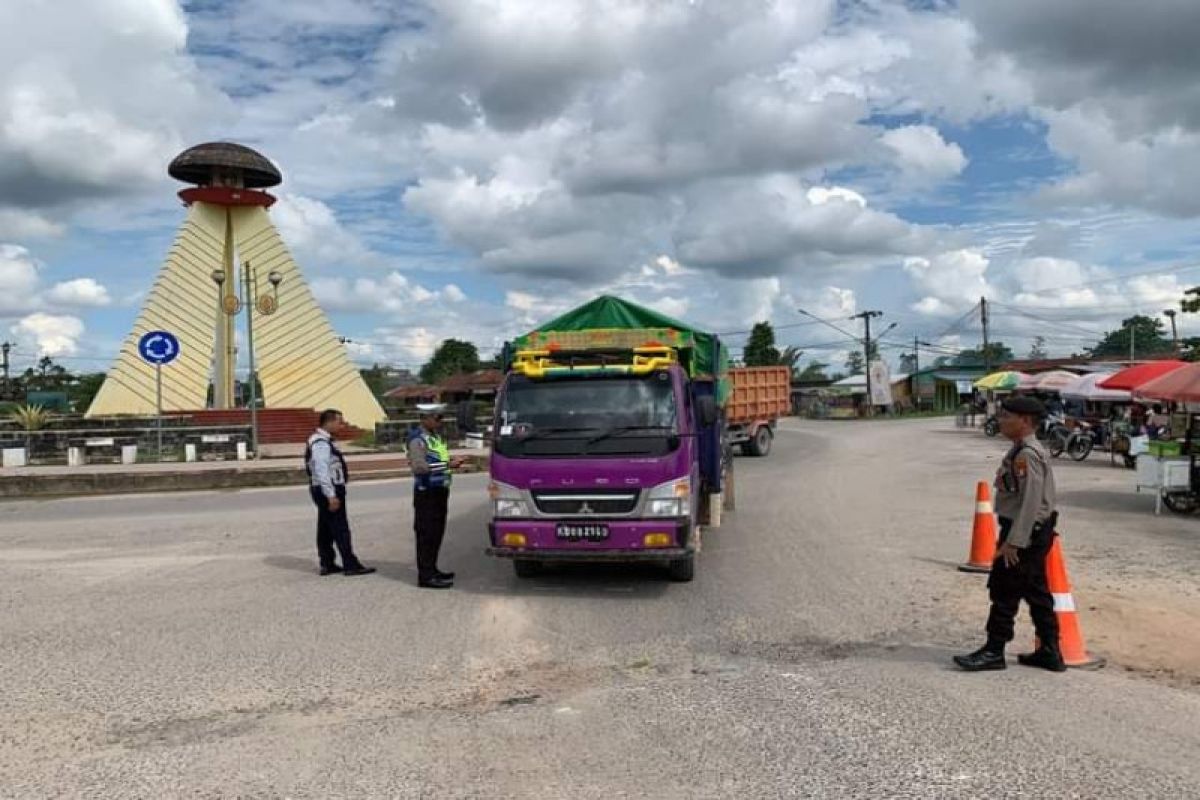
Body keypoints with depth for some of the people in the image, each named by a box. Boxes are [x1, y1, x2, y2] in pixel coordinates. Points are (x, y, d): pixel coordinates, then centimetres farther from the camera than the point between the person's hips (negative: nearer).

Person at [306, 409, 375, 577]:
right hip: (328, 490, -10)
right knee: (340, 528, -6)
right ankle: (351, 565, -3)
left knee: (325, 528, 13)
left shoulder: (323, 441, 13)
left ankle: (327, 564, 20)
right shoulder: (321, 443, -19)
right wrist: (331, 496, -25)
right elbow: (322, 471, -25)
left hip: (328, 491, 10)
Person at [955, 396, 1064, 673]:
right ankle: (1050, 652, 23)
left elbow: (1031, 502, -25)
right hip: (1034, 534, 10)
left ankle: (994, 651, 7)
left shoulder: (1027, 455, -20)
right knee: (1036, 592, 15)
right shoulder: (1021, 451, 12)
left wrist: (1013, 541, -24)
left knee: (1004, 590, -2)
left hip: (1026, 533, -10)